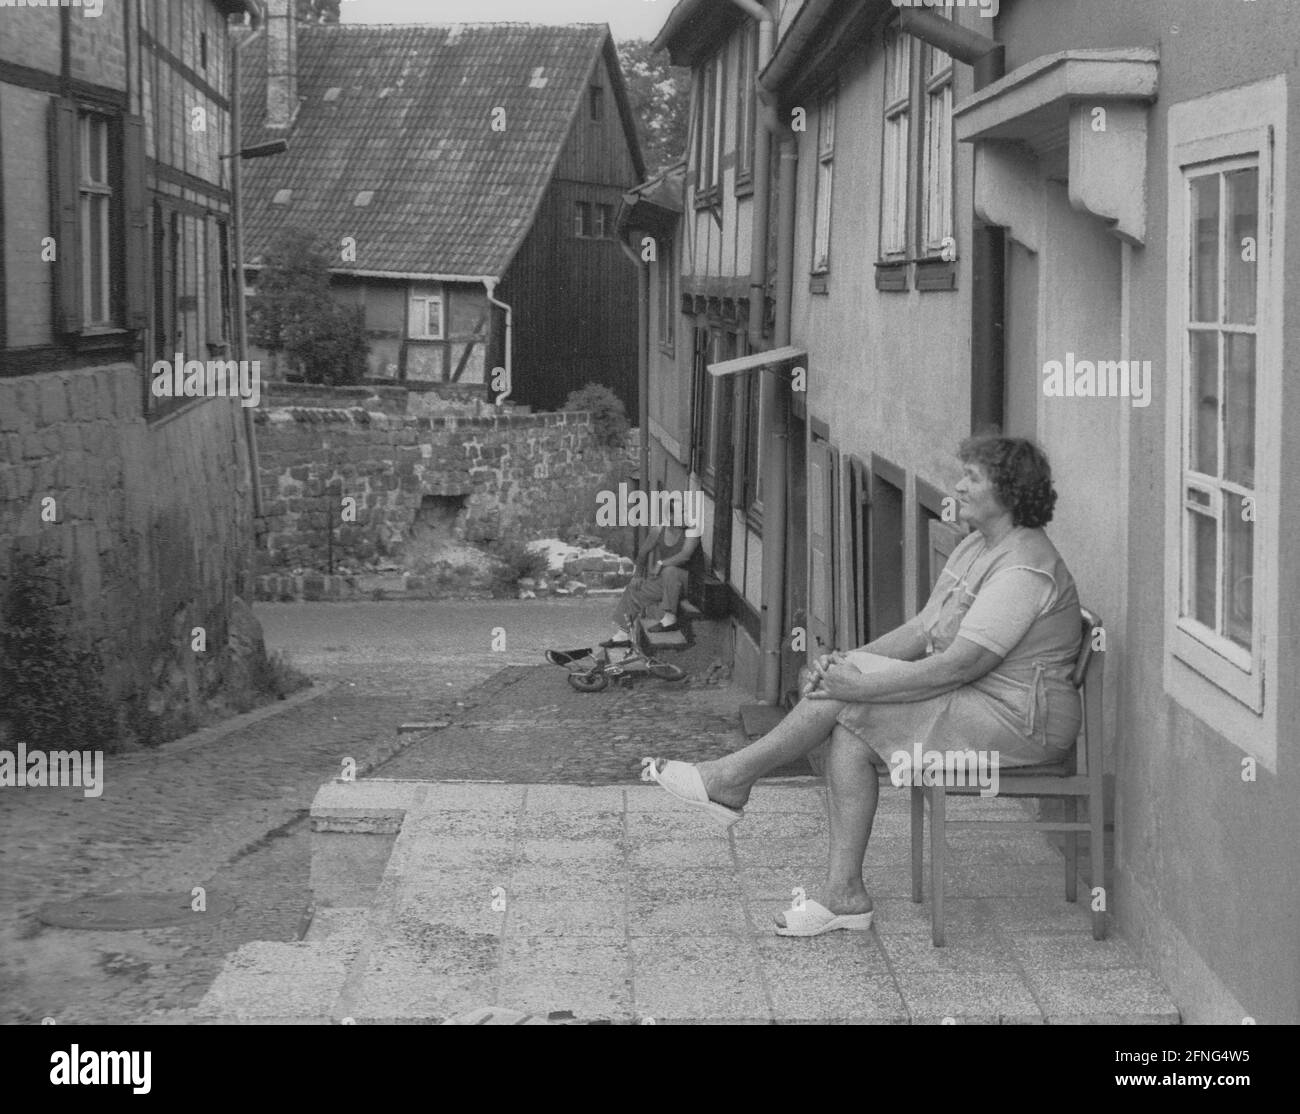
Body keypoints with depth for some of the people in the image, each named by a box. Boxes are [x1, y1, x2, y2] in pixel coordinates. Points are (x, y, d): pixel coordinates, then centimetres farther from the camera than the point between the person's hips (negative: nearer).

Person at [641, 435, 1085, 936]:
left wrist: (860, 685, -23)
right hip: (973, 700, 9)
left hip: (1019, 720, -9)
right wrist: (849, 661, -5)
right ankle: (843, 895, -11)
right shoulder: (976, 547, 13)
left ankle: (732, 776, -5)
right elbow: (923, 630, 11)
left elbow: (958, 665, -26)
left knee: (851, 704, -18)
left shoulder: (1024, 569, -20)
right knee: (850, 732, -11)